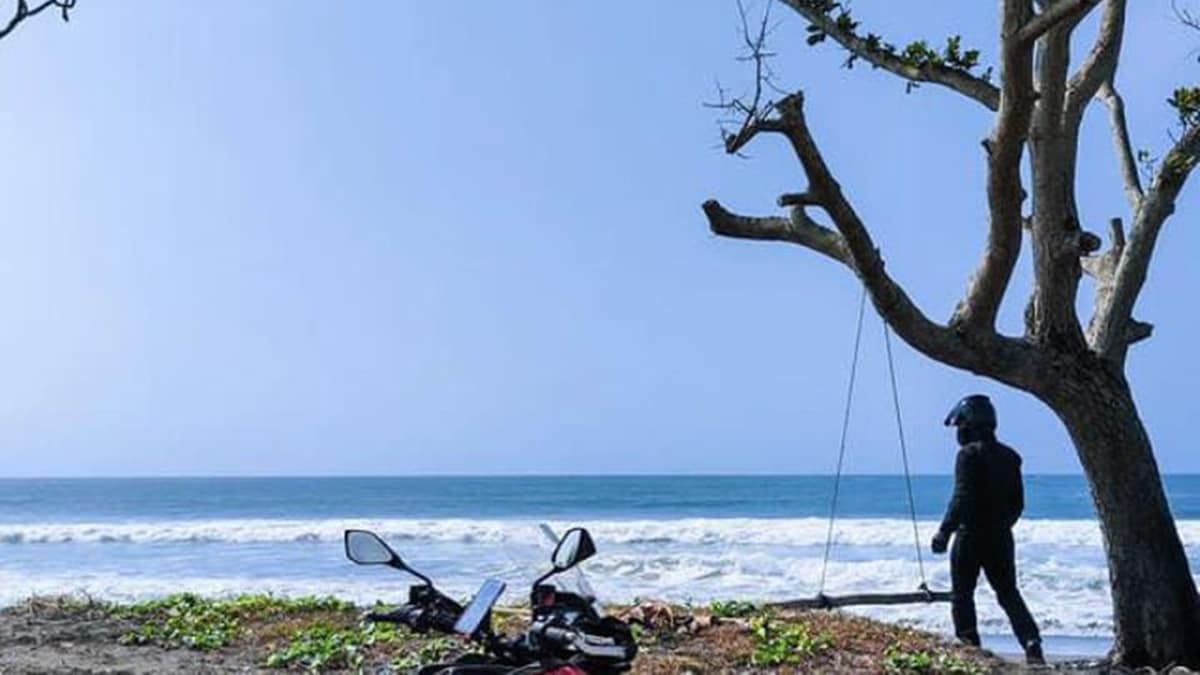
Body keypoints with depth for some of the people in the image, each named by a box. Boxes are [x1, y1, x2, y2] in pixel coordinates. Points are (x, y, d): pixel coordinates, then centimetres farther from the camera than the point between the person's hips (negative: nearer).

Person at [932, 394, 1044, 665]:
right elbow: (1018, 503, 15)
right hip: (1001, 538, 6)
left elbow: (962, 498, -20)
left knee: (962, 595, 5)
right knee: (1009, 594, 14)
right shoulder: (1010, 456, 10)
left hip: (971, 536, -6)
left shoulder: (969, 453, -12)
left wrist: (944, 531, -18)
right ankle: (1032, 642, -1)